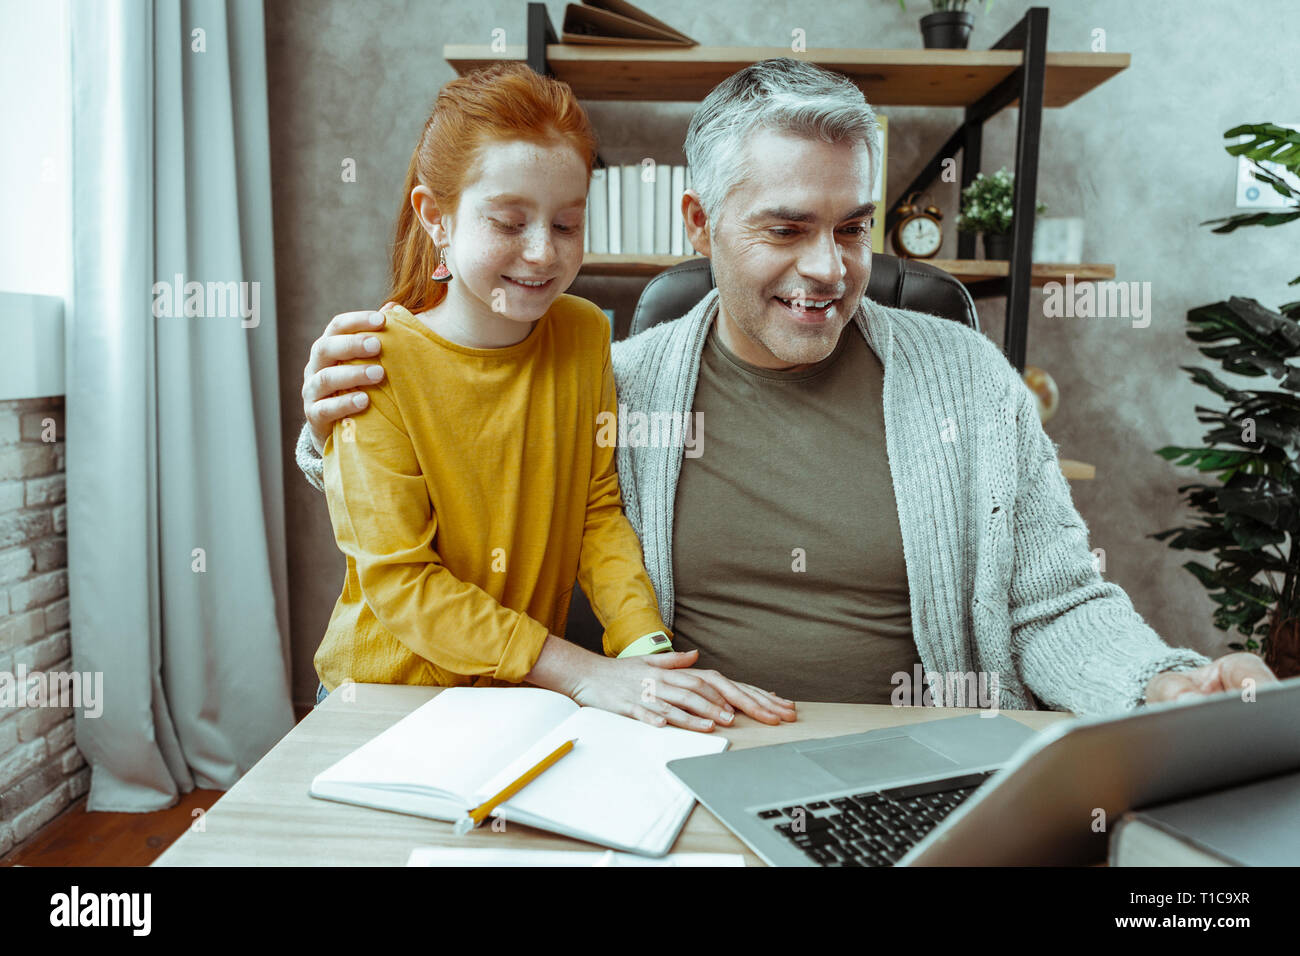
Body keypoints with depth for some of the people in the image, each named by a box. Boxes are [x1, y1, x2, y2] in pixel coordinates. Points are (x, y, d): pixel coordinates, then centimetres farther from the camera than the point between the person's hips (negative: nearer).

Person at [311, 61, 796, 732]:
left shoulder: (585, 335, 0)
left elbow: (599, 512, 1)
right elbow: (400, 580, -16)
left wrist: (648, 645, -16)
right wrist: (580, 672, -23)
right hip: (391, 693, -2)